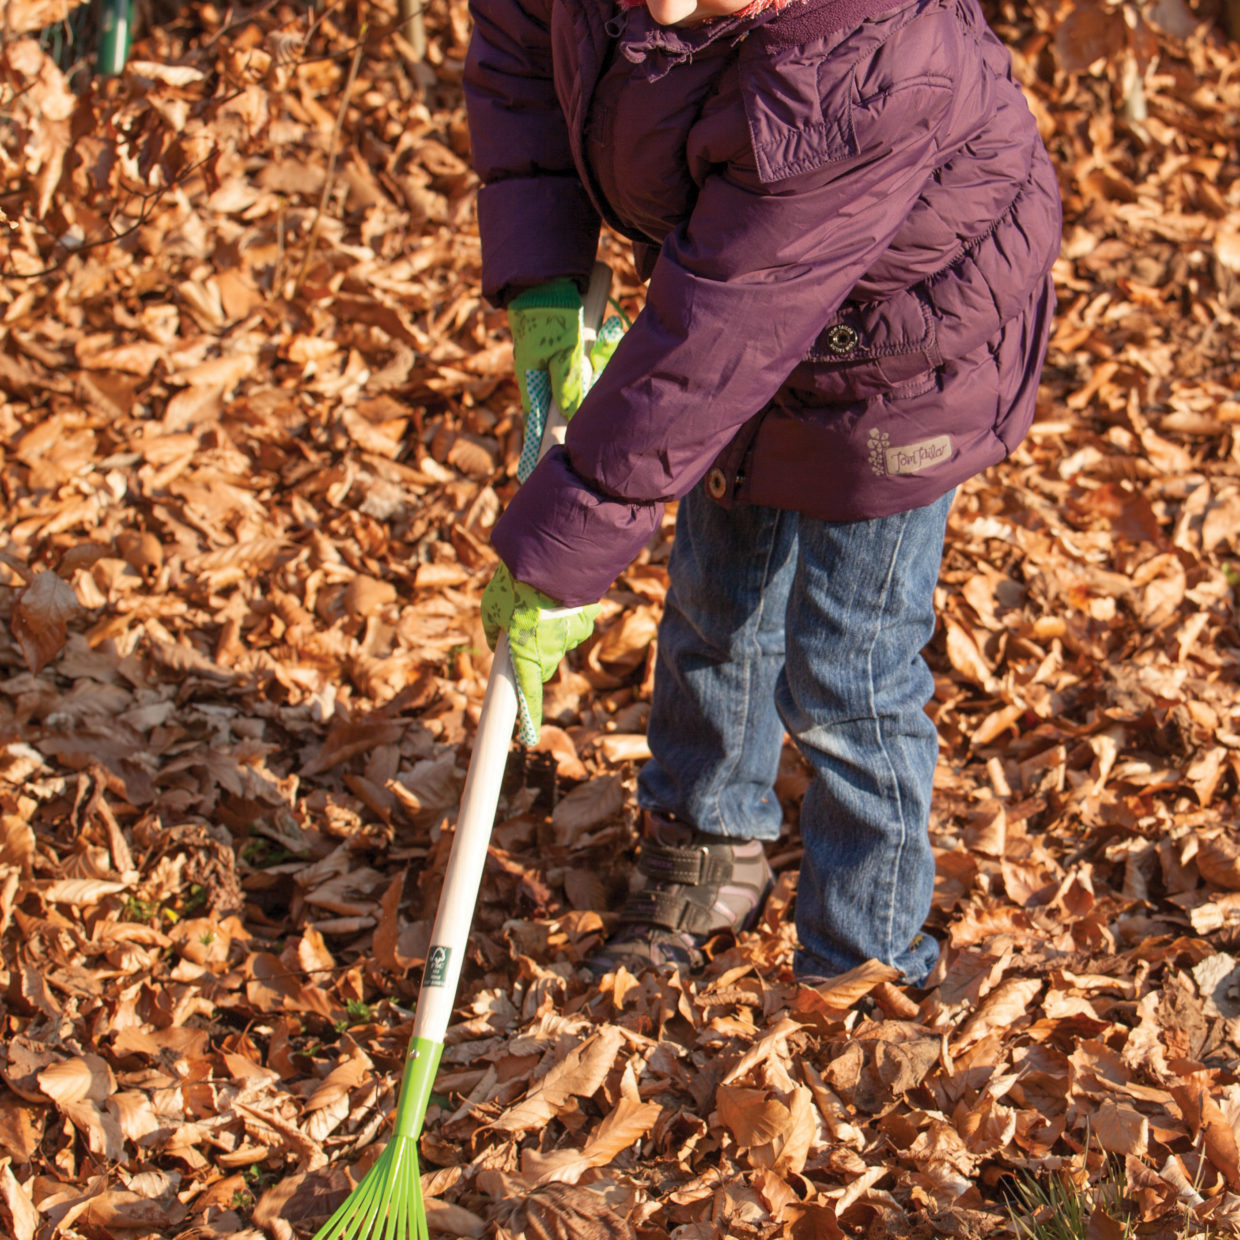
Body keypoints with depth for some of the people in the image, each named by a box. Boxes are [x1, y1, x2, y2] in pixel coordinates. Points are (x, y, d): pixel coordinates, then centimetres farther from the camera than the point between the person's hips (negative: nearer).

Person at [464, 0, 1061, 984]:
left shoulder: (847, 83, -44)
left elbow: (706, 349, -38)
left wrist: (556, 558, -29)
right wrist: (538, 284, -13)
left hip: (895, 357, -8)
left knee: (844, 679, -1)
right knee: (717, 605, 23)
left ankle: (859, 970, 22)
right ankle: (709, 850, 49)